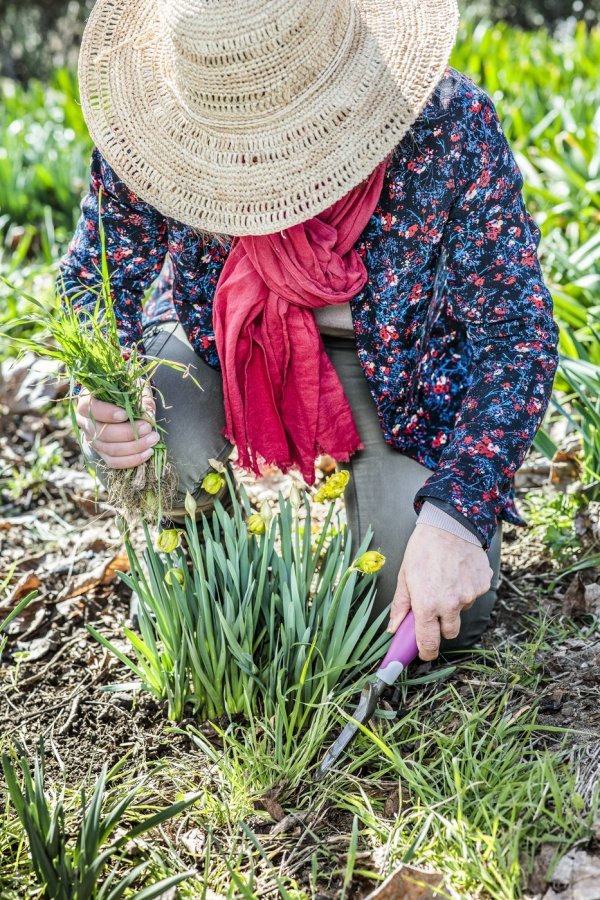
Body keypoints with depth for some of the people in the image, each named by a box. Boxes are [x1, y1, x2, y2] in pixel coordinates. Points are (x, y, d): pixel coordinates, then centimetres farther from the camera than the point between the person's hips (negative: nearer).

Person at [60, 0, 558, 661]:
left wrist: (458, 515, -34)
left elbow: (515, 331, -23)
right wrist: (102, 401, -32)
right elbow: (91, 280, -9)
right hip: (220, 337, 1)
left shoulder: (449, 125, -31)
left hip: (400, 362, -1)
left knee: (442, 621, -13)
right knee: (155, 455, -32)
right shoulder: (159, 123, -26)